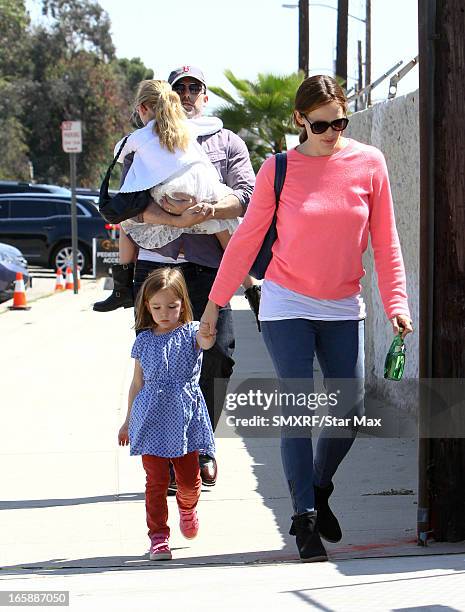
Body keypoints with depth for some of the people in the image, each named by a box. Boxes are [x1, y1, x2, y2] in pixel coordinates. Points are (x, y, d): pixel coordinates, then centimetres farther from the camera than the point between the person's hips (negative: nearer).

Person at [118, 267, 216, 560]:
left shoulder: (190, 332, 0)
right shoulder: (145, 341, 5)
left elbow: (206, 341, -25)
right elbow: (138, 383, 12)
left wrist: (208, 335, -49)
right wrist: (128, 421, 15)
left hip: (185, 419, 0)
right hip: (152, 420, 1)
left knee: (190, 480, 7)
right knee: (156, 481, -3)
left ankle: (187, 509, 39)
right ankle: (158, 535, 4)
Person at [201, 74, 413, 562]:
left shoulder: (369, 163, -2)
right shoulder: (278, 169, -6)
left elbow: (385, 243, 2)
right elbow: (247, 238, 1)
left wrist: (396, 303, -5)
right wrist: (216, 300, 1)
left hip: (343, 308, 2)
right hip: (287, 305, -2)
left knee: (349, 412, 1)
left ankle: (319, 490, 27)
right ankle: (305, 520, -2)